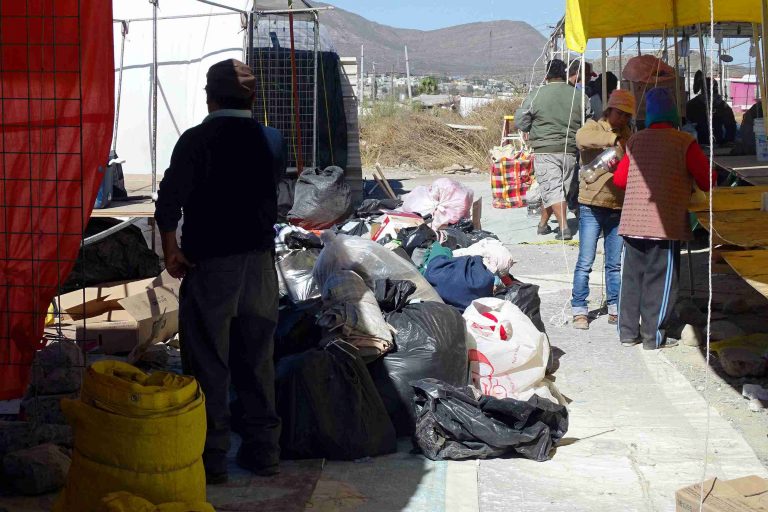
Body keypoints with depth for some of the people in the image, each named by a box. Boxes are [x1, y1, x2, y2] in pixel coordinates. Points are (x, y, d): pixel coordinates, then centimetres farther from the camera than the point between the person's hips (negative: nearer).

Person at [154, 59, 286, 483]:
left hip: (210, 263, -4)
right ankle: (263, 451, 19)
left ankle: (211, 458, 7)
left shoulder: (197, 140, -10)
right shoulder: (270, 139, 5)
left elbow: (169, 200, -16)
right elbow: (273, 196, 8)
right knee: (258, 360, 13)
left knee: (209, 363, 3)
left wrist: (170, 249, -6)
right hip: (260, 261, 5)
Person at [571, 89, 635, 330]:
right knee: (585, 262, -2)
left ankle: (615, 309, 20)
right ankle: (579, 311, 5)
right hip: (592, 205, -5)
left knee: (615, 264, 11)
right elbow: (582, 137, -28)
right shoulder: (593, 127, -3)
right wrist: (615, 139, -34)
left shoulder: (629, 135, 14)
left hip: (619, 208, 5)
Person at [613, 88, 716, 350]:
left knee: (632, 277, 13)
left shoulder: (635, 141, 6)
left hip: (632, 222, 4)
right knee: (660, 279, 4)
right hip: (665, 223, -4)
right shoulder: (684, 142, -6)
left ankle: (628, 331, 19)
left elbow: (619, 178, 13)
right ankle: (654, 336, 7)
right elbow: (707, 181, -5)